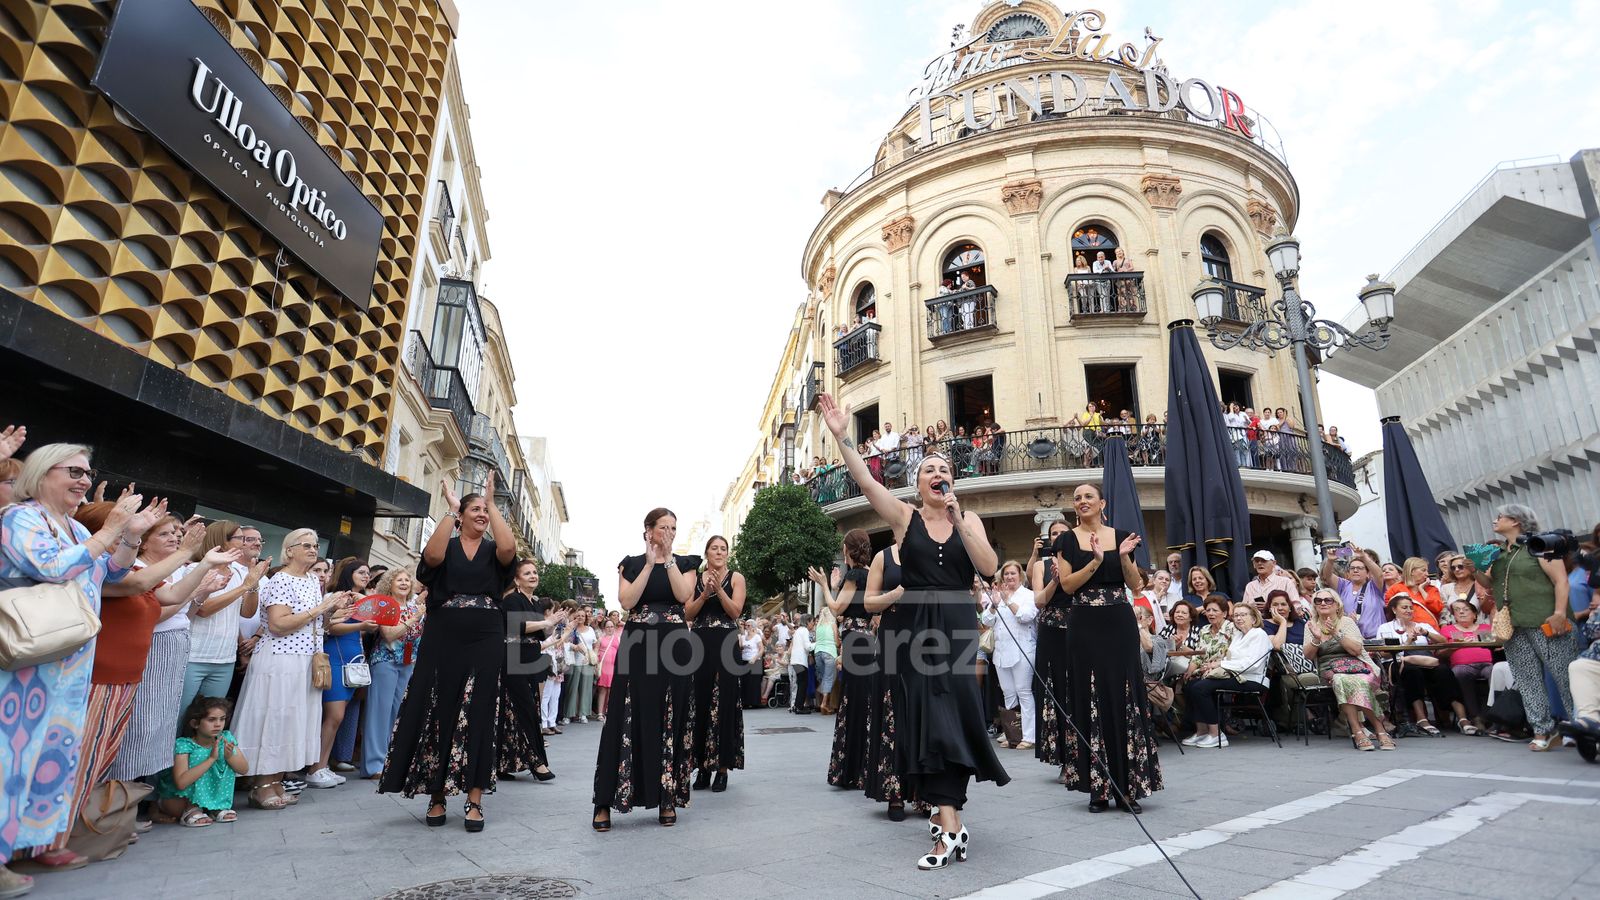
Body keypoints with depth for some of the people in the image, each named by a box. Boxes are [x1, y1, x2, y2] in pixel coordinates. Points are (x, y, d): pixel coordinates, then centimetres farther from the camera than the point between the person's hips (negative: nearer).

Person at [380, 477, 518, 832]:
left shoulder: (492, 550, 8)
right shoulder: (447, 546, 6)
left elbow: (509, 548, -16)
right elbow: (433, 555, -18)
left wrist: (492, 502, -10)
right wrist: (450, 509, -12)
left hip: (485, 641, 1)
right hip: (443, 639, 0)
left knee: (478, 716, 1)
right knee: (439, 713, 4)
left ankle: (474, 799, 6)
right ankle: (437, 794, 17)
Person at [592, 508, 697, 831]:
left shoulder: (685, 563, 8)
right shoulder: (631, 563, 8)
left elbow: (683, 596, -10)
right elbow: (627, 601, -8)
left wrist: (668, 559, -12)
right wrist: (649, 564, -10)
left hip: (674, 646, 1)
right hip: (637, 645, 0)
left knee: (671, 722, 3)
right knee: (628, 720, -2)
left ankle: (668, 798, 13)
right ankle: (606, 801, 5)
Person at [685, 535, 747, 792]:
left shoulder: (736, 578, 3)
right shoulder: (695, 578, 10)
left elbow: (735, 612, -7)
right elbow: (688, 614, 3)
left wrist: (718, 589, -17)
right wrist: (704, 594, -11)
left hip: (725, 644, -2)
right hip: (700, 644, 2)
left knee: (724, 703, -1)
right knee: (700, 703, 3)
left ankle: (722, 768, 8)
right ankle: (703, 767, 13)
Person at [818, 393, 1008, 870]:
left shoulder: (969, 519, 7)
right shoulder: (905, 517, 2)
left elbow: (989, 568, -8)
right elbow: (865, 482, -13)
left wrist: (958, 520, -15)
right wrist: (840, 437, -25)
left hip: (957, 625, 1)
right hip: (916, 626, -1)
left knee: (951, 712, -5)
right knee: (932, 715, -1)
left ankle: (945, 811, 6)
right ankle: (951, 823, 8)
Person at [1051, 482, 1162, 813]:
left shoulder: (1122, 536, 8)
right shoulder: (1068, 540, 4)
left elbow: (1135, 585, 6)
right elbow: (1067, 584, -6)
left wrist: (1124, 557, -10)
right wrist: (1095, 561, -17)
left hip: (1120, 624, 1)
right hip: (1085, 627, -1)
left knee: (1125, 697, 2)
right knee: (1091, 700, 1)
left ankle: (1127, 785, 13)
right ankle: (1098, 787, 11)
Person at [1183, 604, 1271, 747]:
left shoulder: (1259, 635, -4)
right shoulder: (1238, 635, 22)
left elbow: (1251, 664, -17)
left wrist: (1221, 663, -16)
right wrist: (1213, 665, -5)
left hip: (1250, 680, -8)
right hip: (1233, 675, 8)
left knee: (1201, 687, -25)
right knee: (1189, 686, -9)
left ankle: (1216, 734, -17)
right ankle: (1201, 731, -5)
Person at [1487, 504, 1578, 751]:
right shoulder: (1499, 554, 17)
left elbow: (1561, 580, -10)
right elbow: (1489, 582, 19)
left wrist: (1559, 614, -18)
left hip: (1544, 624, -6)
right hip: (1514, 628, 6)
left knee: (1566, 675, -3)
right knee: (1528, 680, 6)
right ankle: (1542, 730, 10)